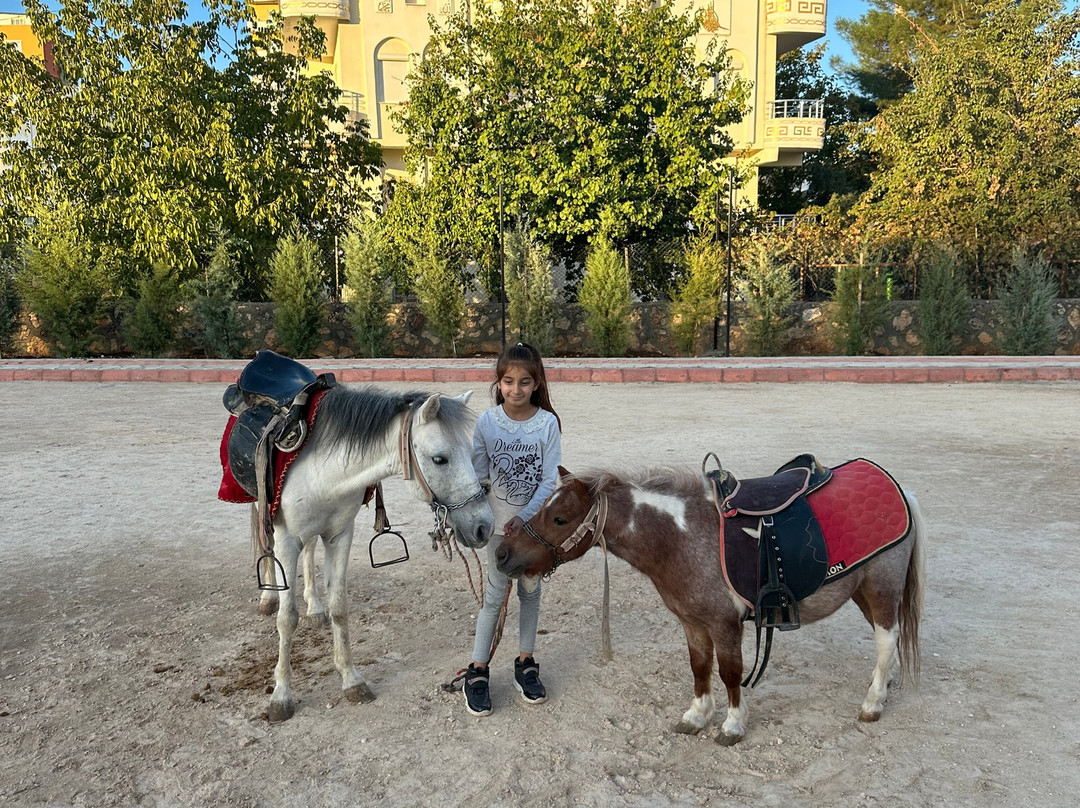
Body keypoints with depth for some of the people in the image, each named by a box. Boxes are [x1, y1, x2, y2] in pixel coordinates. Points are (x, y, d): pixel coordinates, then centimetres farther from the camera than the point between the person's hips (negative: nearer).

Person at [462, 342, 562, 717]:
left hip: (536, 520, 1)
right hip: (498, 521, -1)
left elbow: (550, 480, -12)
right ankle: (477, 671, 17)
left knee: (530, 590, 14)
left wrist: (524, 517, -22)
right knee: (495, 594, 3)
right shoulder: (486, 422, -9)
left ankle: (525, 663, 30)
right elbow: (479, 475, -5)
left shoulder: (547, 423, -11)